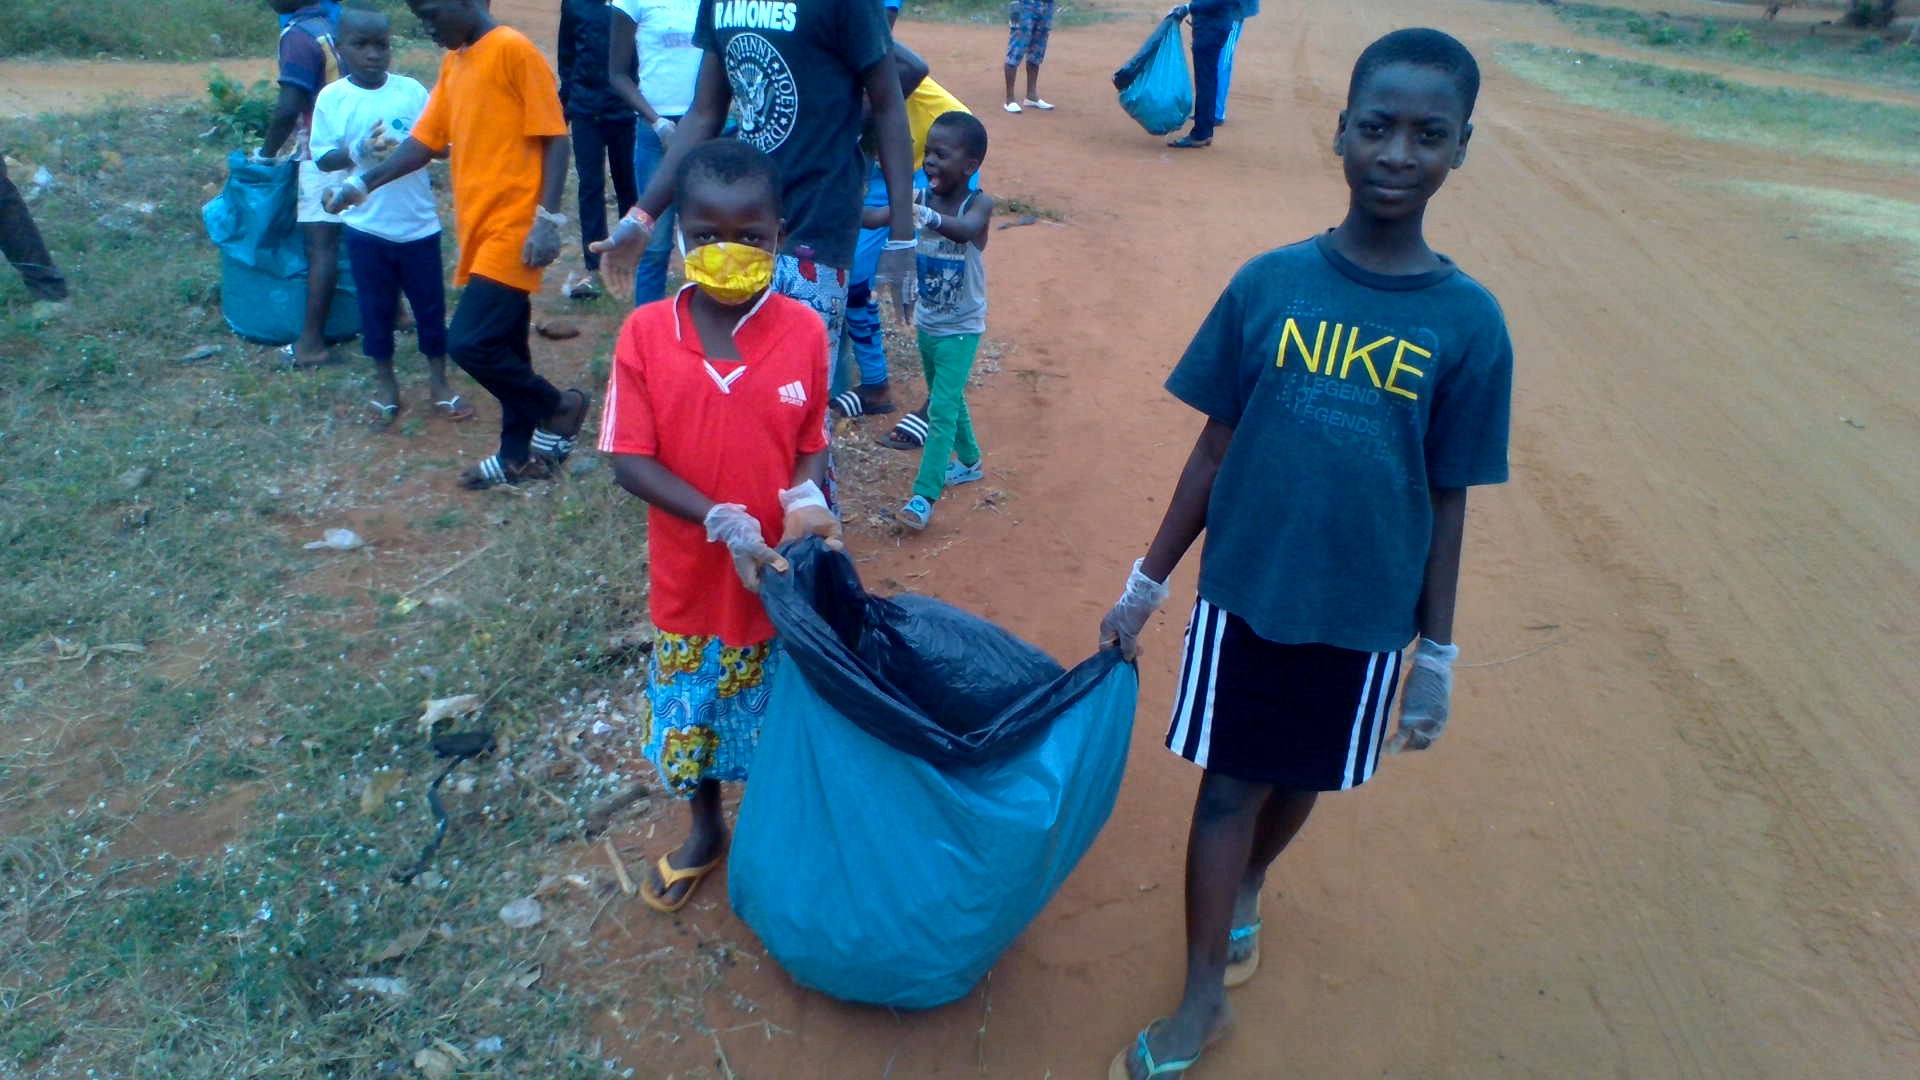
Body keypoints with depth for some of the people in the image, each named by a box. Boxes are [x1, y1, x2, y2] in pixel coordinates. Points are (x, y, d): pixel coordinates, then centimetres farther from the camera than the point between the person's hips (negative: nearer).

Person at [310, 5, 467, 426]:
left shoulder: (411, 90, -2)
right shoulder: (332, 98, -4)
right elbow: (323, 158, -5)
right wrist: (359, 151, -22)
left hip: (418, 222, 1)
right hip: (366, 225, -1)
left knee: (431, 304, 9)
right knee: (375, 307, 11)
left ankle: (438, 381, 23)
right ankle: (384, 382, 26)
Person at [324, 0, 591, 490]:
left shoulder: (514, 49, -10)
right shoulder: (452, 64, 15)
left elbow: (554, 137, -13)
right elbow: (424, 140, 16)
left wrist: (548, 218, -20)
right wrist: (363, 183, 6)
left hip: (513, 229, -9)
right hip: (479, 230, 9)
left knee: (470, 342, -12)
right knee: (503, 344, 12)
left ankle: (559, 408, 9)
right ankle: (520, 454, 22)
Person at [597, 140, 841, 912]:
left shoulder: (804, 332, -11)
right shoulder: (645, 333, -12)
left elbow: (812, 444, -2)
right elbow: (630, 461, -13)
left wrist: (806, 498, -23)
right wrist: (723, 522, -24)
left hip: (782, 575, -1)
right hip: (690, 577, 1)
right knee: (690, 713, 22)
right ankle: (704, 832, 49)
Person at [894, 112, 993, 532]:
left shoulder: (979, 204, -20)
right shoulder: (919, 198, -6)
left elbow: (965, 230, -42)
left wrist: (928, 217, -61)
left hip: (961, 328, -5)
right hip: (927, 323, 6)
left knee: (942, 408, -10)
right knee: (947, 399, 21)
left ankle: (924, 495, -7)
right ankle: (968, 462, 42)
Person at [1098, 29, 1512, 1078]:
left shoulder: (1469, 322, -9)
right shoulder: (1269, 281, -8)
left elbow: (1447, 501, -2)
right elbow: (1214, 448, -1)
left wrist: (1437, 652, 2)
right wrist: (1146, 582, 3)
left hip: (1364, 615, 1)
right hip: (1243, 590, 0)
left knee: (1303, 777, 19)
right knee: (1230, 783, 9)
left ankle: (1246, 883, 50)